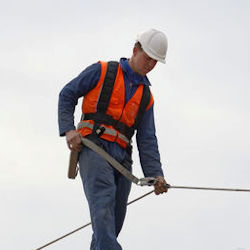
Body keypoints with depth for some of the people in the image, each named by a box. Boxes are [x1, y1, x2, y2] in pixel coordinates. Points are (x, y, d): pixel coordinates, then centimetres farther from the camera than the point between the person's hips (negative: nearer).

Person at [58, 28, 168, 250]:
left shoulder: (146, 97, 22)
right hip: (94, 147, -6)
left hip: (122, 157, 6)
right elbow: (67, 95, 8)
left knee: (114, 220, -1)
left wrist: (155, 174, 1)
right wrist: (68, 129, -7)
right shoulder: (102, 71, 9)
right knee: (103, 200, -27)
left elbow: (147, 140, 15)